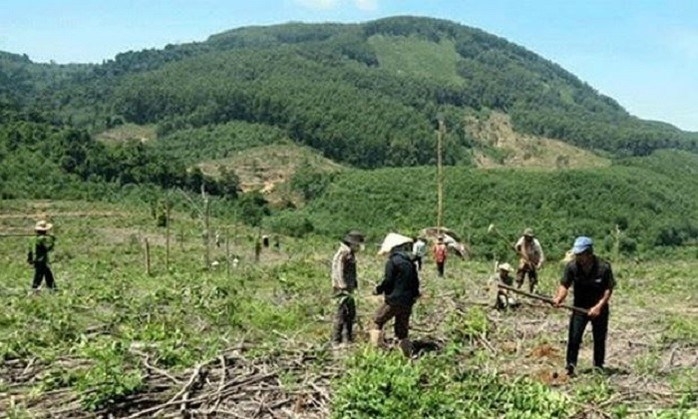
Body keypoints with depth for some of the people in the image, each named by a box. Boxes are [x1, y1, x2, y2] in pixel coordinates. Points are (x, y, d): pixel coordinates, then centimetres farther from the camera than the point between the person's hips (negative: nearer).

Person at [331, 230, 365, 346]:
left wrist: (353, 286, 20)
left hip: (349, 288, 10)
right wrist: (344, 289, -24)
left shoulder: (350, 254, 14)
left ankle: (348, 338, 27)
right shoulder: (342, 254, -17)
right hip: (342, 289, -10)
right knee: (342, 313, -7)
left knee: (351, 313, 16)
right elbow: (339, 273, -22)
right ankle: (336, 340, 0)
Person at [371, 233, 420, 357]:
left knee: (378, 321, 9)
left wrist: (378, 290, 2)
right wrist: (414, 295, 26)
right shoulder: (410, 261, 10)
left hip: (394, 301, -7)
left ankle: (375, 347, 4)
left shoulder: (392, 261, -12)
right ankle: (407, 355, 12)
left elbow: (387, 281, -14)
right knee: (402, 329, 14)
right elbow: (415, 281, 13)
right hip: (407, 302, 7)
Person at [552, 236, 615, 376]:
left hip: (599, 309, -1)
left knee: (599, 339, 11)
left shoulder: (604, 267, -19)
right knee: (574, 337, -10)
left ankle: (598, 366, 29)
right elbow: (564, 285, -13)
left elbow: (609, 289, -13)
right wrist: (559, 298, -33)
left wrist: (599, 306, -22)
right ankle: (570, 365, -1)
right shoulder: (571, 266, -14)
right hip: (579, 307, 1)